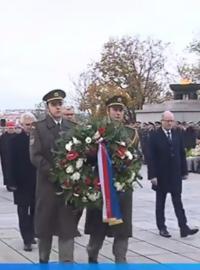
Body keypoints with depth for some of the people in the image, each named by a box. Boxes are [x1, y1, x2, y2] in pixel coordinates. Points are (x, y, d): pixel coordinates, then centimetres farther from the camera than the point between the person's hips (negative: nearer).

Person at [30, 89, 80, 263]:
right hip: (47, 183, -2)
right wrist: (53, 173, -18)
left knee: (68, 226, -1)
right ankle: (43, 260, 21)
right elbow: (35, 156, -7)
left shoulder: (72, 127, 11)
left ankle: (67, 263, 1)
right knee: (45, 225, 7)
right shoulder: (39, 127, 1)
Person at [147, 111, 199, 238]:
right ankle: (162, 228, 16)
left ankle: (184, 227, -1)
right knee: (160, 202, 8)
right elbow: (151, 157, -11)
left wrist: (184, 171, 5)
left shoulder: (177, 134, 4)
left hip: (175, 175, 3)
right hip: (161, 175, -3)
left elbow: (182, 153, 8)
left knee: (178, 201, 1)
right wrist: (152, 175, -15)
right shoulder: (155, 136, -8)